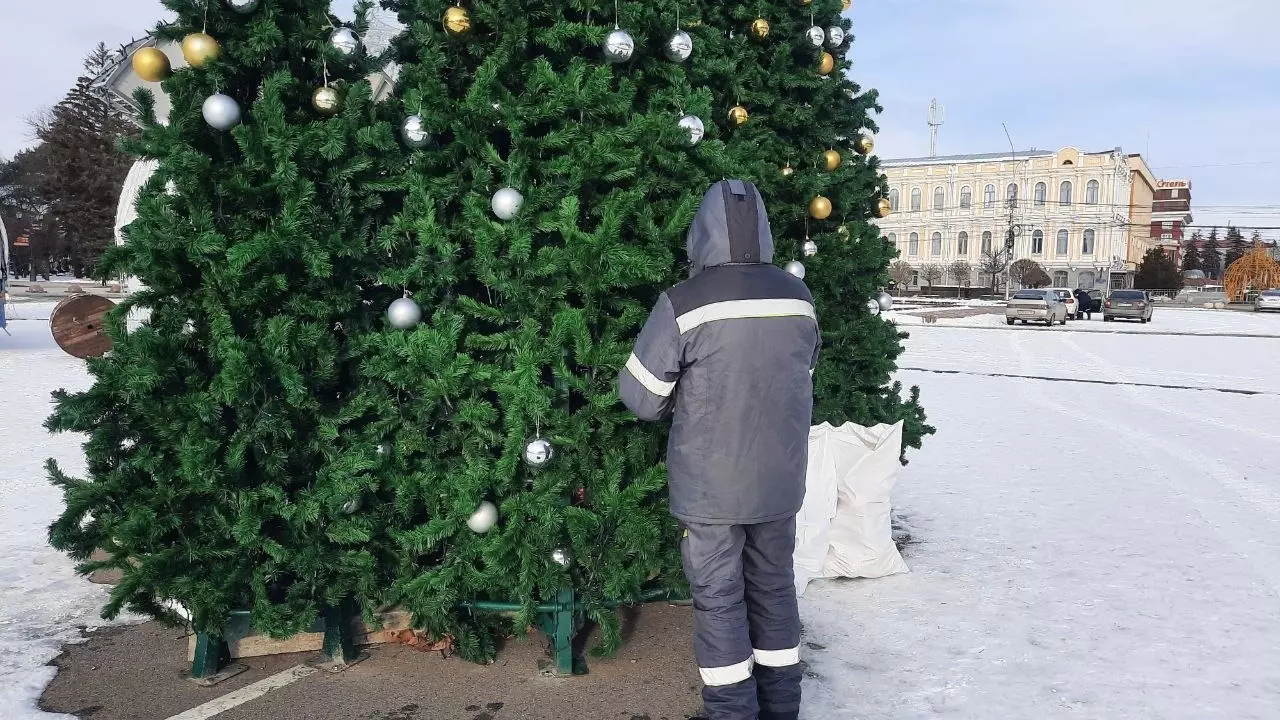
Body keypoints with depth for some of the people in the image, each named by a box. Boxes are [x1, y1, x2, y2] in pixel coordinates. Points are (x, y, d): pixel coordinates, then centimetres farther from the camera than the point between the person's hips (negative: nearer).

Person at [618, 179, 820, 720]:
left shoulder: (683, 304, -18)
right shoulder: (798, 297, -3)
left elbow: (640, 397, -11)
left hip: (710, 486, -4)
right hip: (779, 480, 4)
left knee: (719, 599, 9)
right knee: (774, 590, 18)